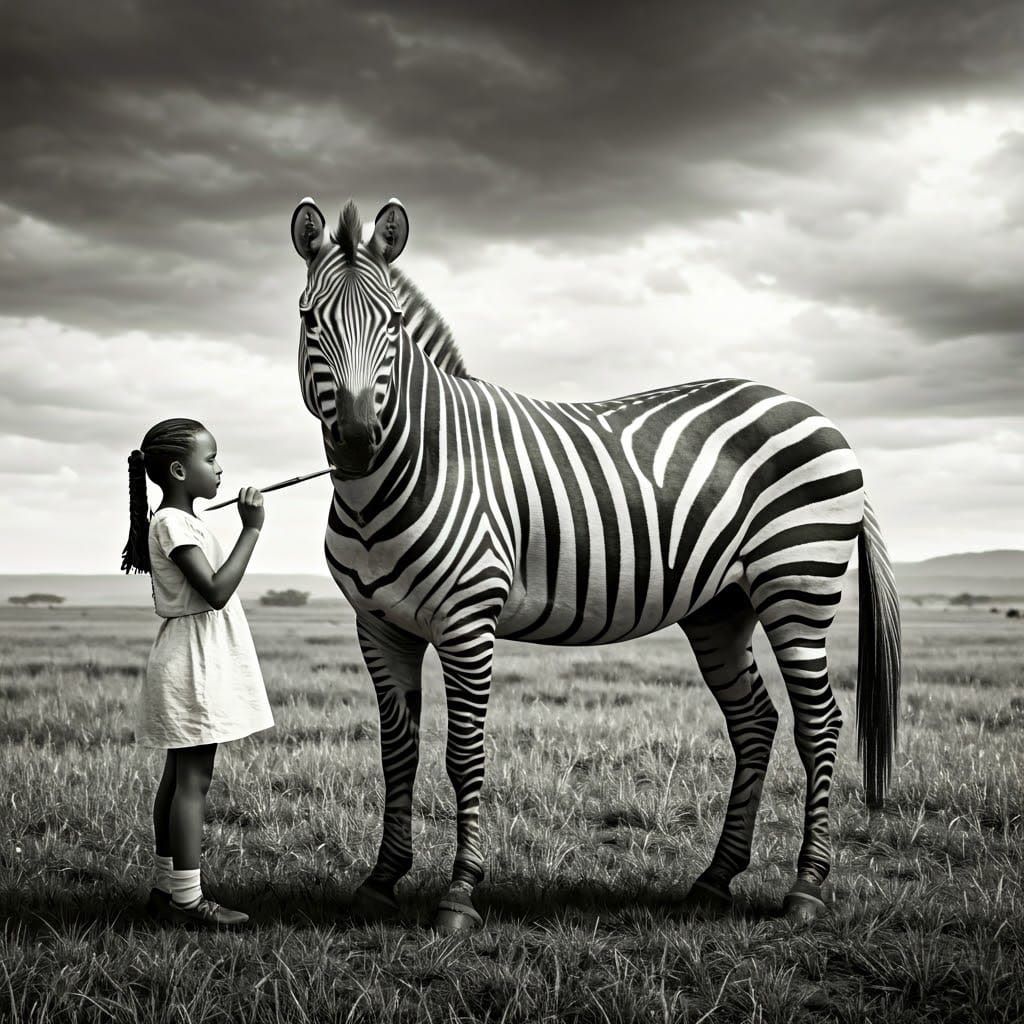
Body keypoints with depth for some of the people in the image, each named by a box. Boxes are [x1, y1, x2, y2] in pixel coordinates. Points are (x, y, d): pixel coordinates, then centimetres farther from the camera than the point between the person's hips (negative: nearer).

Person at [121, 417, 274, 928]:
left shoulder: (180, 520, 15)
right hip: (193, 661, -10)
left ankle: (167, 887, 19)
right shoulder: (174, 523, -16)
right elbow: (215, 591, -24)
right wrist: (251, 529, -22)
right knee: (193, 778, -8)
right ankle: (186, 899, -5)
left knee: (179, 776, 13)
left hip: (196, 661, 10)